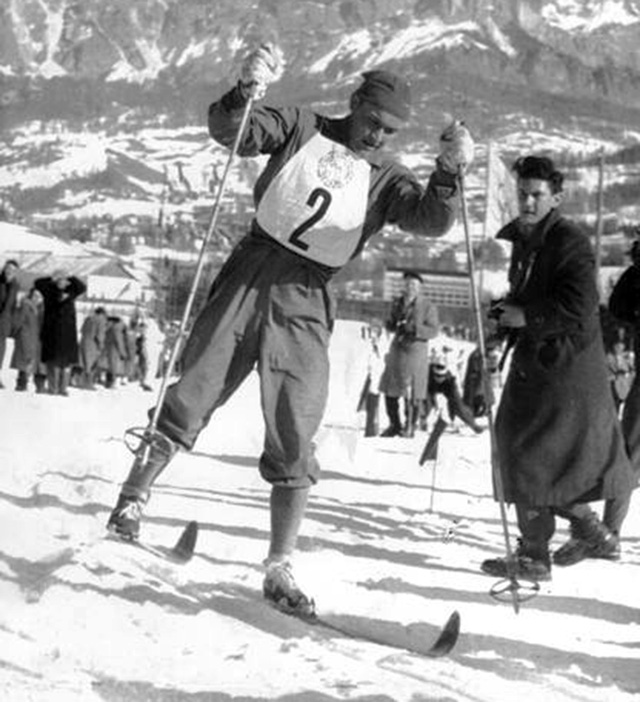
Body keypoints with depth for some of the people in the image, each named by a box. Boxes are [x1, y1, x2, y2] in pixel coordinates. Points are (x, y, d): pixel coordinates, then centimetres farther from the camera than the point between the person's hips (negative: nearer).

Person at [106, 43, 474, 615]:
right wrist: (245, 91, -25)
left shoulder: (386, 180, 11)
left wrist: (448, 174, -26)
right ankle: (132, 501, 12)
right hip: (252, 272, -1)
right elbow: (229, 130, -5)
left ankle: (280, 570, 2)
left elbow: (431, 221, -7)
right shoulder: (301, 127, 8)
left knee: (294, 444, -3)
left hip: (307, 304, 1)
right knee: (191, 399, -4)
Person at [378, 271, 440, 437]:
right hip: (397, 349, 5)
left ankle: (410, 427, 12)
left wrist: (414, 328, -23)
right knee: (390, 390, 6)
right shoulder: (398, 302, 9)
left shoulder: (428, 307, -6)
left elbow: (433, 330, -10)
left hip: (416, 351, -5)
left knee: (412, 393, -2)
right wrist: (393, 323, -9)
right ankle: (395, 425, 20)